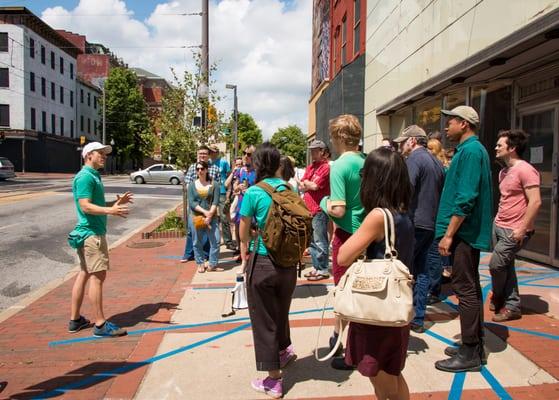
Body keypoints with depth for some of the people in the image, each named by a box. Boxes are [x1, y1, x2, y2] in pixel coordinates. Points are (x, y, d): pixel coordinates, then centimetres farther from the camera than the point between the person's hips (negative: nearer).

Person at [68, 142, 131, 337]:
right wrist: (111, 210, -34)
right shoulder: (85, 176, -14)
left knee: (84, 274, 13)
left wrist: (116, 202, 13)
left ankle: (75, 320, 22)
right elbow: (85, 206, -23)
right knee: (98, 276, -7)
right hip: (92, 233, -10)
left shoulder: (93, 176, 17)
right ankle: (100, 324, -2)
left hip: (92, 231, 10)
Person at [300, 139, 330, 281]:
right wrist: (310, 185, -7)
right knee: (312, 240, 14)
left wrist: (306, 183, 4)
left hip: (319, 209, -9)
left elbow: (315, 186, -15)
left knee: (319, 241, -4)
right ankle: (316, 267, 24)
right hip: (309, 208, 9)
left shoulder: (325, 167, -9)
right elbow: (301, 187, 12)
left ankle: (323, 270, 4)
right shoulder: (310, 167, 16)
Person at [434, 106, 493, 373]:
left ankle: (470, 354, 6)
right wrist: (451, 232, 19)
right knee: (470, 288, 15)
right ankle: (475, 345, 27)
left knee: (466, 289, -4)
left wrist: (449, 234, -22)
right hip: (469, 231, 10)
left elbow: (466, 198, -23)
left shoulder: (471, 151, -15)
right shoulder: (471, 149, 17)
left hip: (465, 231, -10)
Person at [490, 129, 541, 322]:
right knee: (506, 266, 11)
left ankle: (498, 298, 20)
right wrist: (498, 219, 15)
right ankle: (512, 306, 21)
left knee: (496, 264, -6)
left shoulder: (525, 170, -15)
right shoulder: (504, 172, 14)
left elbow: (535, 201, -20)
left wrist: (522, 229, -21)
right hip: (498, 226, 9)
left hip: (514, 231, -9)